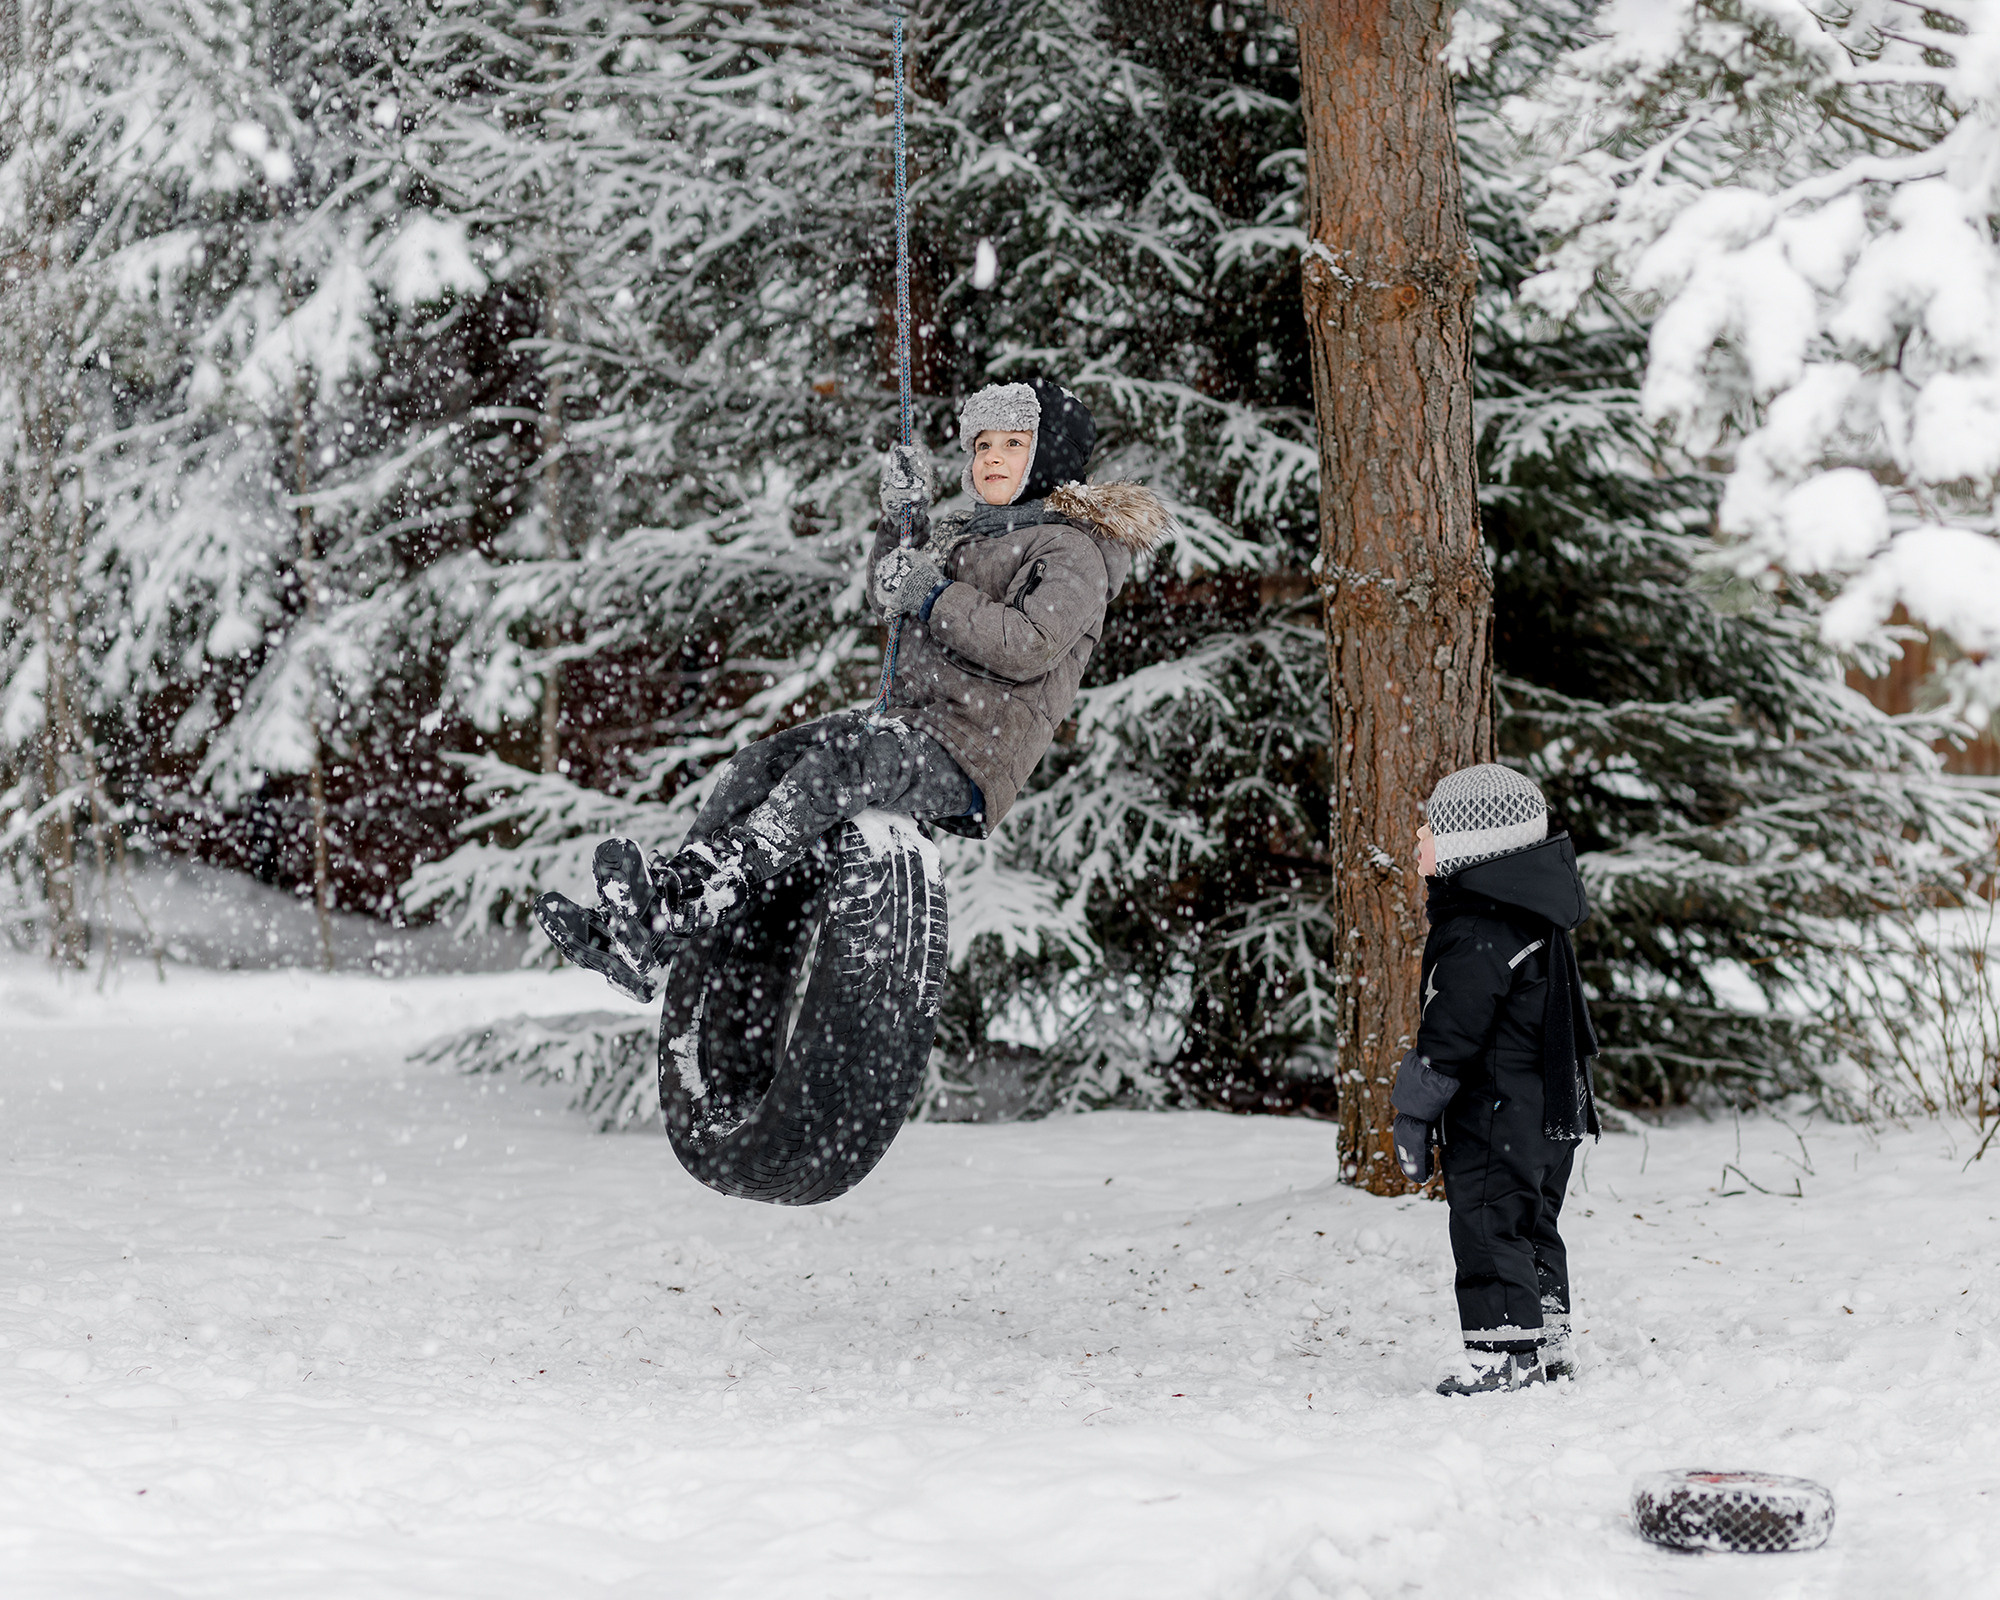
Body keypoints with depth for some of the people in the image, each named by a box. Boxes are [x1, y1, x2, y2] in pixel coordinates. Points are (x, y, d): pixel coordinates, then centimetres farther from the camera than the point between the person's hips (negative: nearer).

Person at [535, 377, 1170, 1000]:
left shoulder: (1074, 551, -2)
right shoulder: (969, 530, 24)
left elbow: (1029, 648, -17)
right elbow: (888, 601, 29)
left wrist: (933, 596, -16)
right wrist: (903, 515, 13)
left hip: (973, 752, -9)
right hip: (908, 718, 9)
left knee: (832, 769, -33)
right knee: (760, 764, -11)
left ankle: (674, 913, -48)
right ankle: (635, 922, -23)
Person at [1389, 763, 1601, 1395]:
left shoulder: (1476, 932, -20)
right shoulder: (1530, 912, 11)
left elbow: (1451, 1035, -20)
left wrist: (1414, 1111, -12)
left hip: (1497, 1114, -10)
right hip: (1552, 1106, 10)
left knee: (1489, 1225, -2)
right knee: (1531, 1225, 17)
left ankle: (1504, 1351, 0)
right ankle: (1547, 1343, 23)